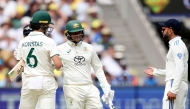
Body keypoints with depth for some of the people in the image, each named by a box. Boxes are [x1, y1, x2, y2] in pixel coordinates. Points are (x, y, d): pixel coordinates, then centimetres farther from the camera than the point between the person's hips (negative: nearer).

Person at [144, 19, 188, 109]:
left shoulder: (177, 45, -11)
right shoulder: (177, 44, 21)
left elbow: (180, 69, -21)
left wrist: (173, 90, -27)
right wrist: (156, 71, 29)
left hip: (175, 84, -11)